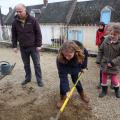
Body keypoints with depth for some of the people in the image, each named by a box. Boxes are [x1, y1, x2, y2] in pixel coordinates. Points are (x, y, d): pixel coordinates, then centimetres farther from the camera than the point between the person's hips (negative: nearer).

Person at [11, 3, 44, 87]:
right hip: (23, 48, 3)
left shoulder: (32, 20, -8)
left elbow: (38, 33, -6)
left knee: (37, 64, 5)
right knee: (26, 64, 15)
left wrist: (39, 45, -9)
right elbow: (14, 35, 7)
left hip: (33, 47, -3)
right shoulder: (15, 22, 0)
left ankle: (39, 80, 18)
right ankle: (28, 78, 32)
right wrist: (14, 46, 2)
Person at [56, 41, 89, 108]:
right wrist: (67, 90, -42)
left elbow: (84, 61, -11)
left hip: (75, 68, 2)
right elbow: (62, 76, -40)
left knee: (76, 79, 11)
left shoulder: (83, 52, -38)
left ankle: (82, 94, 37)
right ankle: (63, 97, 9)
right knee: (63, 80, -13)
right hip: (64, 68, -1)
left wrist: (83, 67, 5)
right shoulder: (60, 58, -43)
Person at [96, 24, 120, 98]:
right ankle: (104, 90, 35)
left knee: (114, 79, 11)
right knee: (104, 78, 14)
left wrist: (113, 62, -22)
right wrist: (98, 60, 2)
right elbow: (101, 51, 4)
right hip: (104, 64, 3)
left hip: (114, 66, -3)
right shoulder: (106, 40, -5)